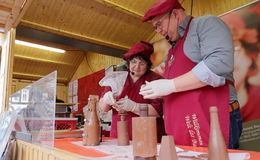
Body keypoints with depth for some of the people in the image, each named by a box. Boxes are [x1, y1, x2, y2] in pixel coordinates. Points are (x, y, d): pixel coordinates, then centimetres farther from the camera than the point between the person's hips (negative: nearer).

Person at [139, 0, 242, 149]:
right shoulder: (174, 48, 22)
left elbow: (220, 63, -19)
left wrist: (171, 85, -18)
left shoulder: (205, 23, -1)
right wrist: (158, 92, 7)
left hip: (212, 122, -7)